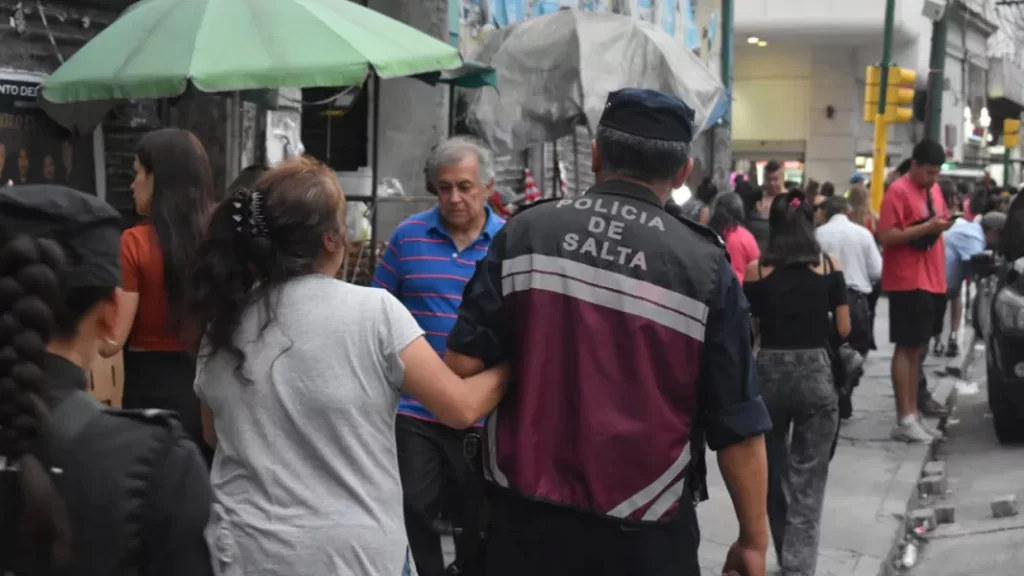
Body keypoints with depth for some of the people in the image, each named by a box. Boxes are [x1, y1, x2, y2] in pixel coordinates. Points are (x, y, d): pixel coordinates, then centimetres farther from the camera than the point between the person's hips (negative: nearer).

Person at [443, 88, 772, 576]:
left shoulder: (523, 233, -6)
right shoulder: (704, 266, -10)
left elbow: (462, 364, -5)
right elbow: (739, 428, -8)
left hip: (526, 515, 2)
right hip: (639, 533, -1)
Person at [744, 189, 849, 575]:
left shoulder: (756, 271, -3)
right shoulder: (830, 267, -2)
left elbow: (750, 330, 0)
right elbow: (843, 329, 0)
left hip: (769, 373, 1)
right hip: (816, 374, -1)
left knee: (773, 473, 19)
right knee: (807, 480, 6)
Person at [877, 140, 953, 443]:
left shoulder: (934, 189, 14)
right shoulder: (898, 191, -12)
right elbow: (885, 236, -19)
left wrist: (943, 223, 5)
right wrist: (927, 227, -23)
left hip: (930, 280, 8)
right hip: (907, 281, -8)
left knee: (918, 349, 12)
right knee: (906, 347, -5)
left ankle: (914, 414, 18)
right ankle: (904, 420, -1)